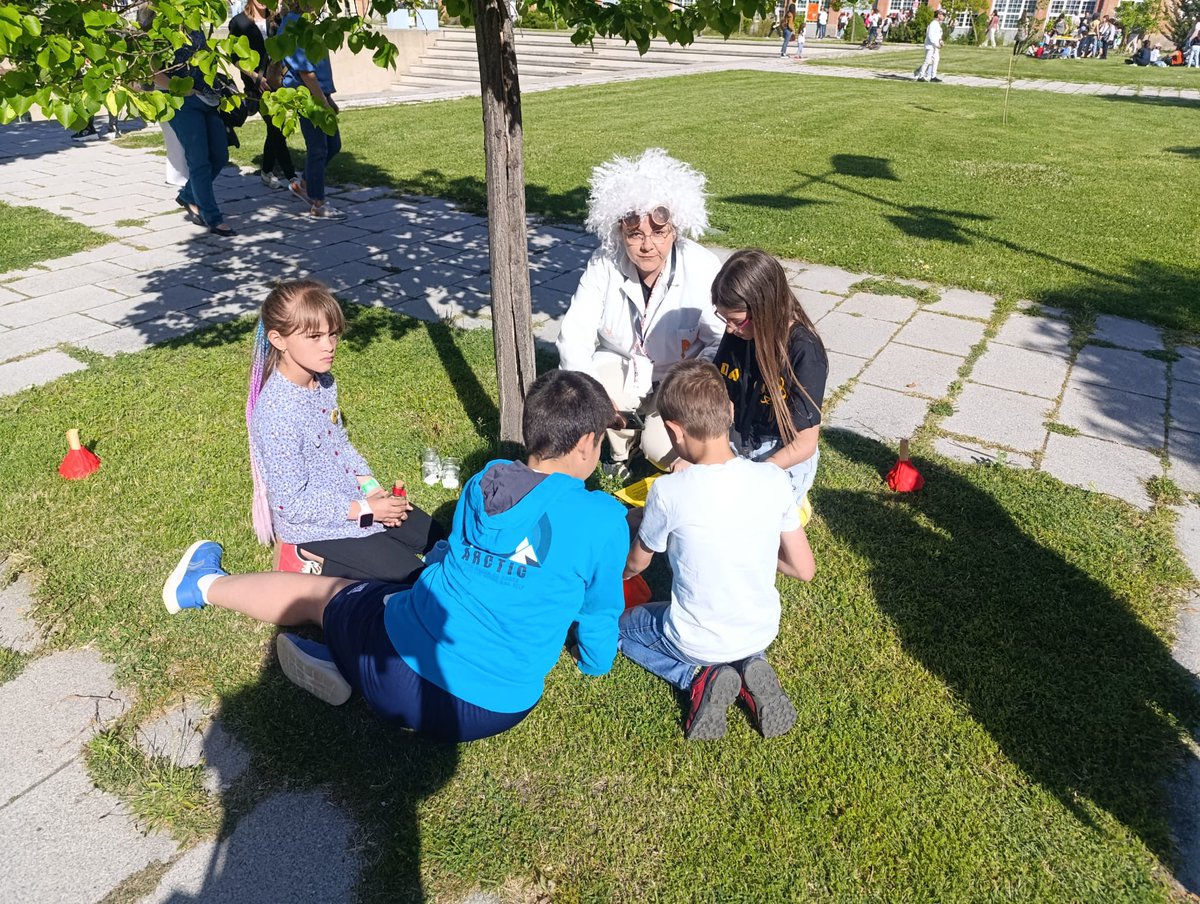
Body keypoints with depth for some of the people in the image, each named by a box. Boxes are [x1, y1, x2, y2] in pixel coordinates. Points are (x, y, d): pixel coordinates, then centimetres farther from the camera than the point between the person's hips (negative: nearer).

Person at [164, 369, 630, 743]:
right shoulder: (604, 521, -13)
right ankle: (342, 659, 12)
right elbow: (599, 617, 1)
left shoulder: (482, 482, -2)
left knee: (321, 589, 26)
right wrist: (595, 661, 24)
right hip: (491, 710, 0)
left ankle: (205, 586, 45)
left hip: (403, 669, 1)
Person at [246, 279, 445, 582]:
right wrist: (365, 510, -22)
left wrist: (372, 489, -3)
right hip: (313, 526, -8)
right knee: (410, 577, -9)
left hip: (352, 496, 8)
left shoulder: (325, 383, -4)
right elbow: (291, 503, -26)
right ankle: (312, 561, 4)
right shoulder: (277, 412, -29)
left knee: (439, 539, 14)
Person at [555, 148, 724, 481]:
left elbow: (722, 342, -17)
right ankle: (623, 443, 7)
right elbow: (575, 335, -18)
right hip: (619, 367, 3)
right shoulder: (604, 263, -16)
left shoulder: (702, 268, -21)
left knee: (663, 452, -24)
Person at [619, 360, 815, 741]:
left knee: (622, 624, 25)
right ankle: (750, 667, 7)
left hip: (697, 642, -3)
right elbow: (804, 569, -6)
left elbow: (636, 564, -4)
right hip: (762, 633, 4)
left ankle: (700, 676, 2)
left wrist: (615, 575, 19)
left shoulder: (668, 492, -25)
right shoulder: (773, 479, -17)